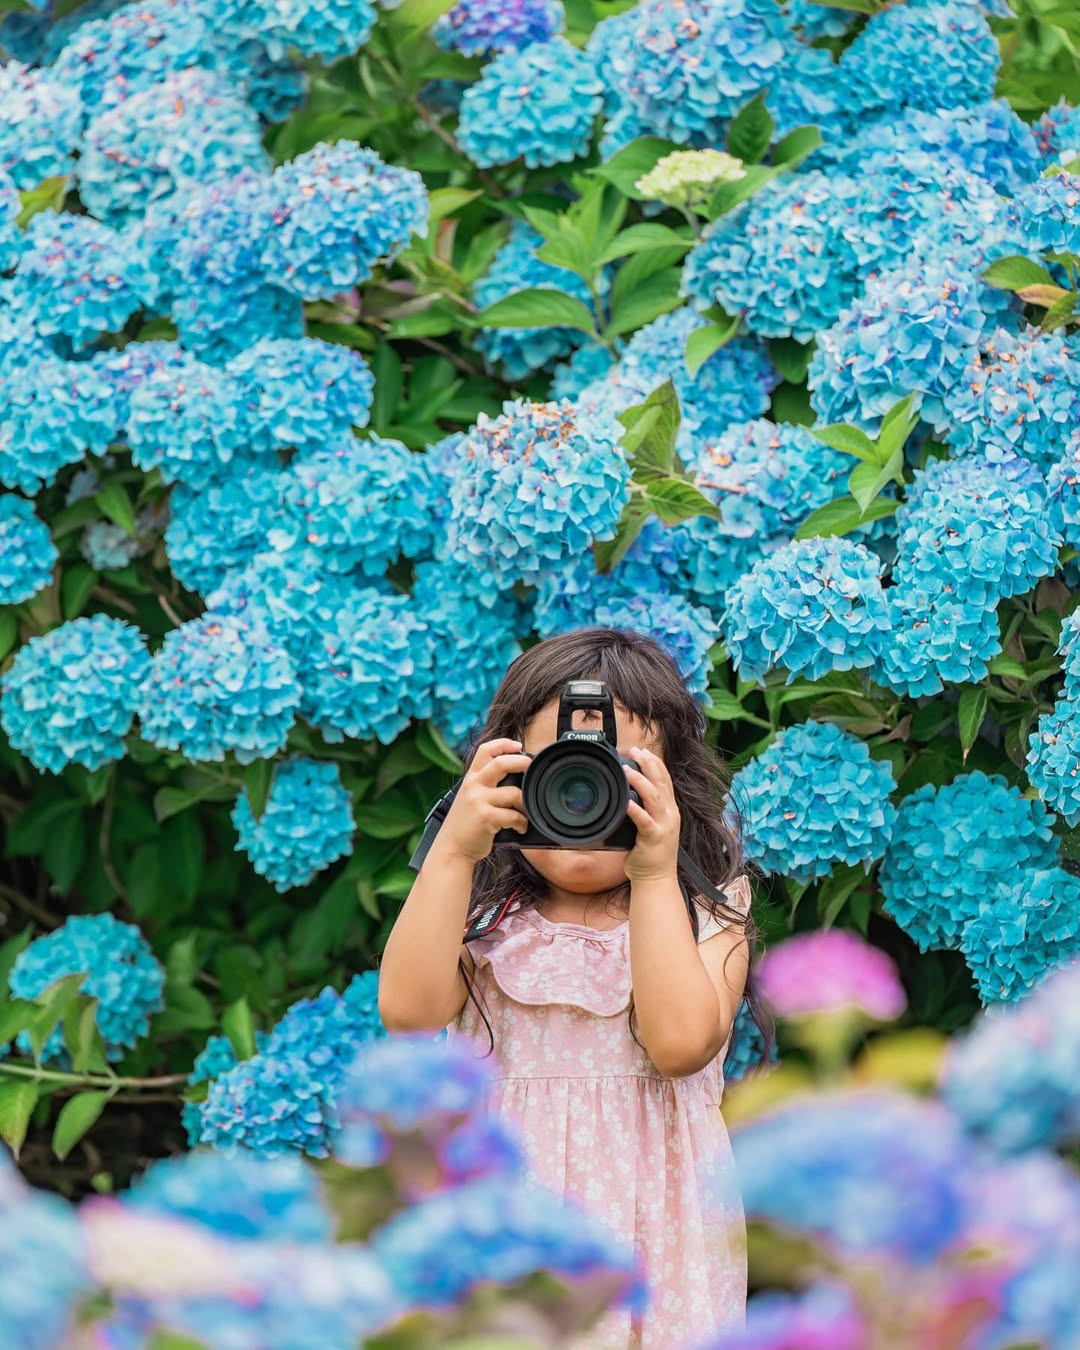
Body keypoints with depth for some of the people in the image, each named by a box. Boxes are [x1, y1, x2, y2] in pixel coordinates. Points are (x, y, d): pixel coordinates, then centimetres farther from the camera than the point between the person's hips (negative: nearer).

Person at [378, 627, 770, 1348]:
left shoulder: (705, 914, -1)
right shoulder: (483, 915, 1)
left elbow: (681, 1043, -17)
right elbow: (408, 1011, -16)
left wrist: (654, 878, -21)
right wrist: (454, 850, -20)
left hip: (652, 1229, -1)